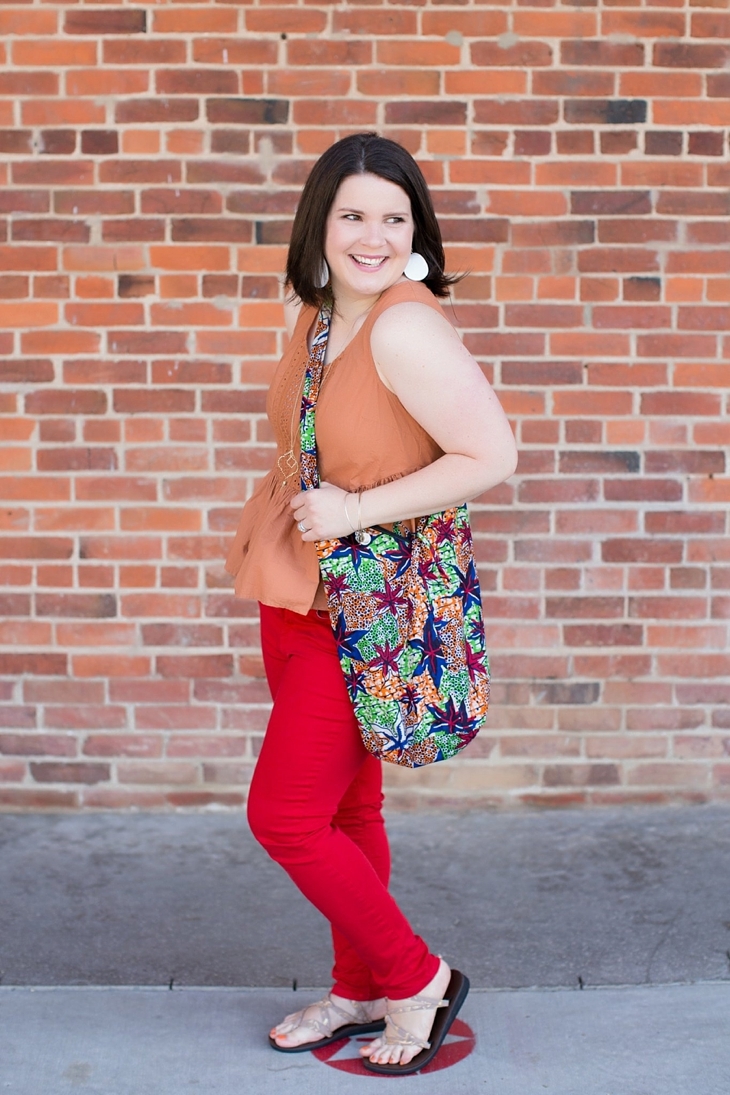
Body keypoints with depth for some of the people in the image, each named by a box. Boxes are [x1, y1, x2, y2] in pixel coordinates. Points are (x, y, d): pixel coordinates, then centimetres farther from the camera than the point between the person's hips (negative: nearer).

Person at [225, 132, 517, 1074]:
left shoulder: (406, 326, -20)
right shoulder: (311, 316, 6)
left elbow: (492, 455, -23)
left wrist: (355, 511, -21)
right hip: (299, 598, 8)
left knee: (285, 817, -3)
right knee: (343, 810, 17)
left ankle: (418, 979, 16)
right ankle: (361, 991, 34)